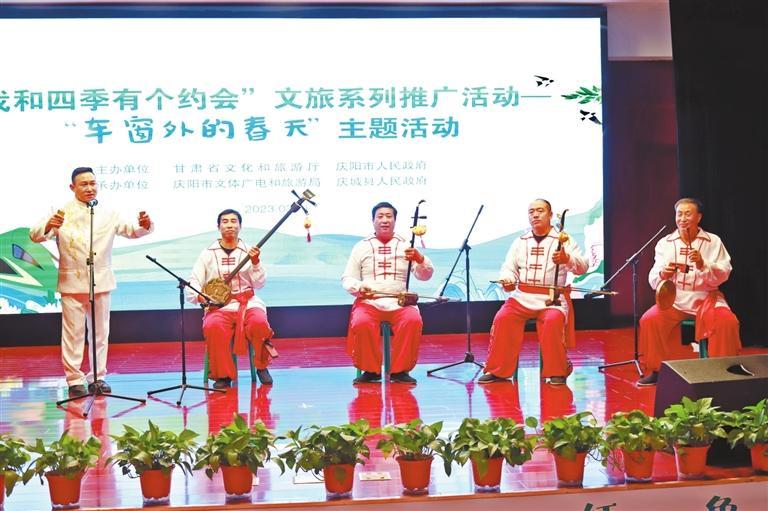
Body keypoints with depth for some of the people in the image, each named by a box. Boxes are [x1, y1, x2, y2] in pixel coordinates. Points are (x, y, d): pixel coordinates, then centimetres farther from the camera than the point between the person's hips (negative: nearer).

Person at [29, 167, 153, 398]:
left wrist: (144, 225, -22)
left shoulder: (108, 214, 7)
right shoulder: (62, 213, -3)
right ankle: (74, 380, 6)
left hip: (101, 281, 3)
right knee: (73, 333, 0)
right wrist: (48, 226, -36)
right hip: (72, 281, -3)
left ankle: (98, 377, 18)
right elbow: (35, 235, -12)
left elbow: (132, 230, 2)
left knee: (100, 331, 9)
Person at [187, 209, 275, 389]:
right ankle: (222, 375, -16)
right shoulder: (208, 254, 9)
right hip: (219, 305, 0)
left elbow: (259, 284, 4)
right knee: (213, 327, -35)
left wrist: (255, 263, -12)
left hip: (247, 302, 1)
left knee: (259, 322, -33)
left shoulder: (249, 252, 10)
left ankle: (261, 366, -6)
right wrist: (199, 296, -15)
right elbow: (193, 282, 6)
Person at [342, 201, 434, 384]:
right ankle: (370, 370, -12)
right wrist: (358, 288, -13)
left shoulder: (406, 245, 14)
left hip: (400, 303, 0)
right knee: (361, 323, -33)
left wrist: (420, 259, -18)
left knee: (413, 321, -32)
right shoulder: (361, 247, 14)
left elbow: (425, 276, 5)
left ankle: (400, 370, -15)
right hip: (368, 302, 0)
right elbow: (347, 279, 11)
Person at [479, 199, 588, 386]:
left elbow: (582, 267, -7)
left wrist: (567, 259, -30)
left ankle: (557, 372, -16)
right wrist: (507, 280, -9)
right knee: (502, 319, -22)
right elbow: (509, 268, 15)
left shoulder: (564, 240, 4)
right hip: (522, 296, 3)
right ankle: (497, 370, -11)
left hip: (552, 298, -3)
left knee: (553, 321, -33)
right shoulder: (520, 242, 16)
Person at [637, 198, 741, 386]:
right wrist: (662, 275, -28)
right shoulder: (665, 243, 3)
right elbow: (653, 281, -4)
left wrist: (703, 264, -27)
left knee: (727, 321, -29)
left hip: (705, 298, -1)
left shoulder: (713, 242, 0)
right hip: (674, 299, 1)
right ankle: (654, 370, -6)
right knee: (649, 320, -24)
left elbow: (723, 274, -9)